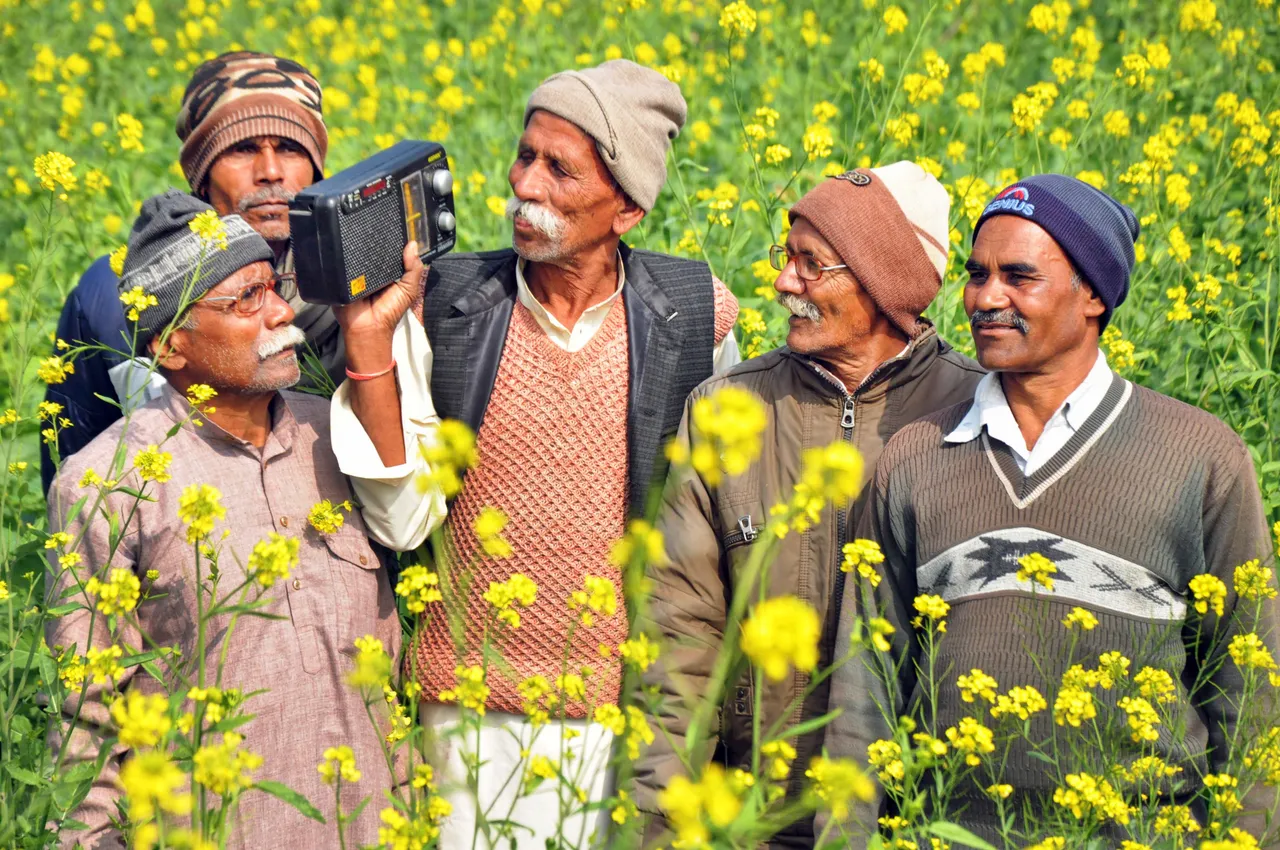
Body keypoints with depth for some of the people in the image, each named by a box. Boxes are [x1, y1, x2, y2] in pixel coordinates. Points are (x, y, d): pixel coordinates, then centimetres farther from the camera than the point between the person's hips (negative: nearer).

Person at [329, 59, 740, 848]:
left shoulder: (698, 316, -3)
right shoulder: (442, 306, -4)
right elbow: (405, 521, -9)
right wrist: (369, 342, -16)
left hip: (628, 715, 0)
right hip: (472, 716, 0)